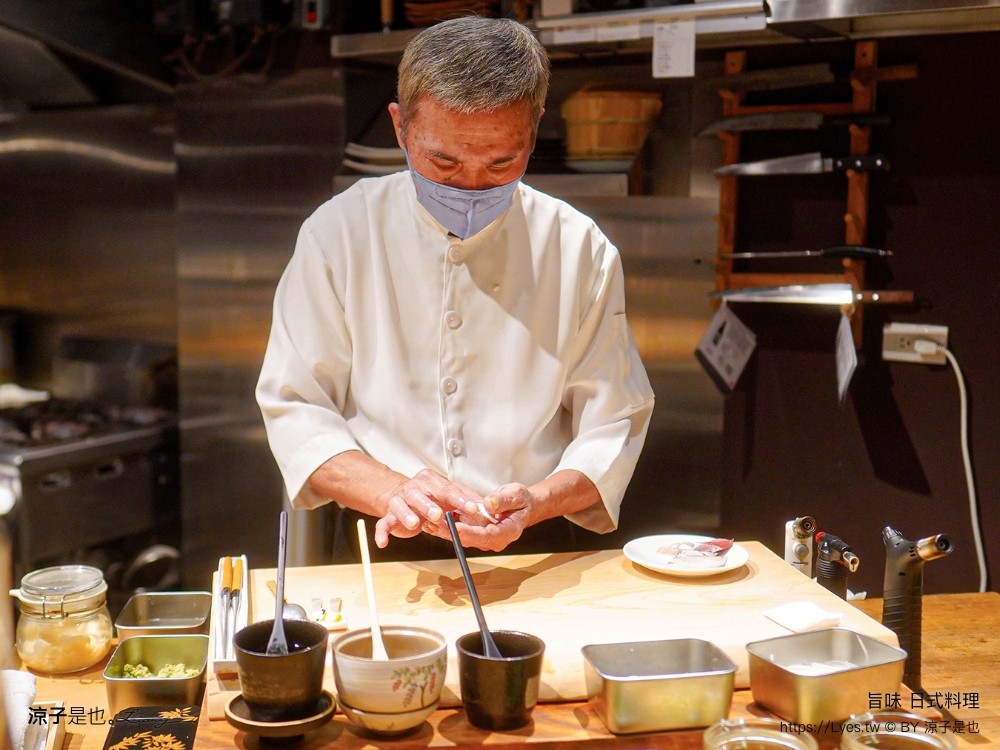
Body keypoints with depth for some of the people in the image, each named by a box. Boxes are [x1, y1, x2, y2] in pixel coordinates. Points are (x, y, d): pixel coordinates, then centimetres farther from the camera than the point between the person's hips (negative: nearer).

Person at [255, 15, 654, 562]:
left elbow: (613, 423, 2)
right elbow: (293, 408, -1)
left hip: (533, 552, 2)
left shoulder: (581, 249, -1)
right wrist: (391, 492, -17)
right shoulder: (338, 233, -2)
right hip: (381, 554, -1)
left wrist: (537, 502, -17)